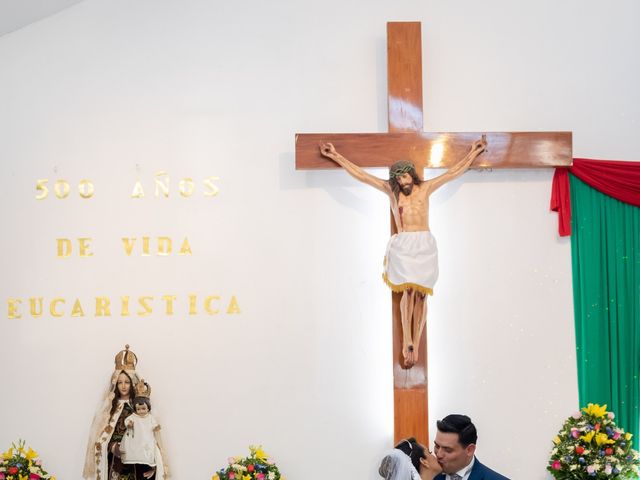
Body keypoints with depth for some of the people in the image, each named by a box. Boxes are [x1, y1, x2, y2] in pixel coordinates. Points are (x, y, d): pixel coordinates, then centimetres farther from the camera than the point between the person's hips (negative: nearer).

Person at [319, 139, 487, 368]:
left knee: (421, 294, 0)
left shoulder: (425, 188, 11)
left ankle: (414, 345, 1)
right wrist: (336, 157, 11)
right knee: (409, 290, -12)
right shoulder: (391, 190, 11)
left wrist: (473, 153, 22)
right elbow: (360, 174, 12)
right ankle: (407, 342, -13)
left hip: (425, 245, 1)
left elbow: (453, 172, 18)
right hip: (402, 245, -1)